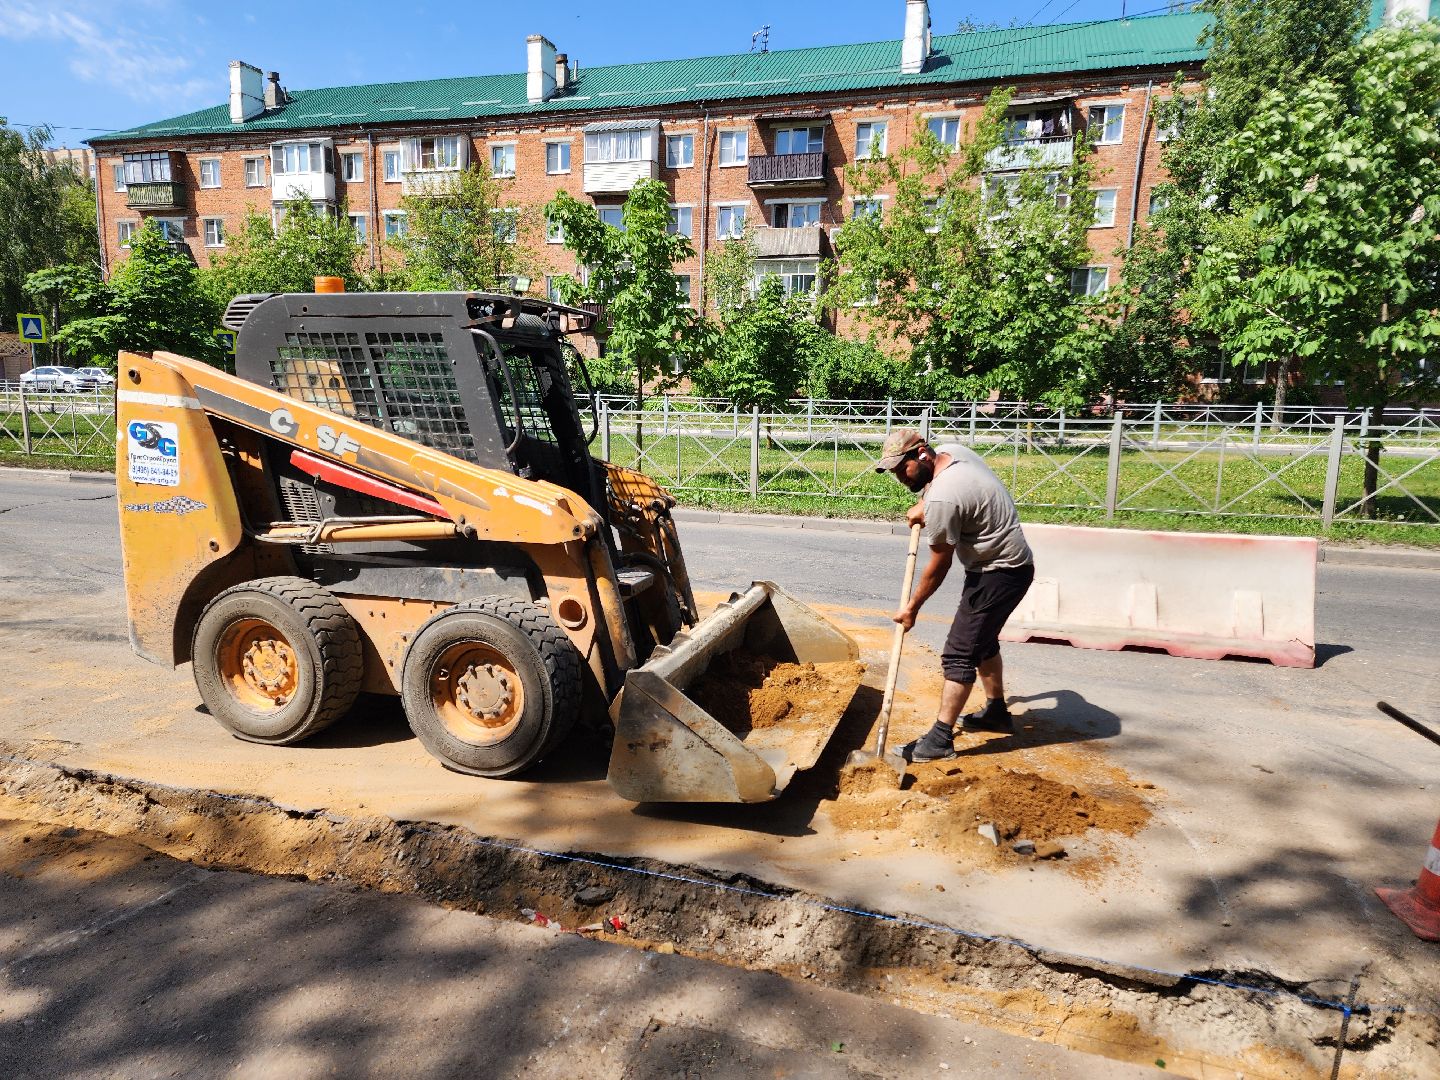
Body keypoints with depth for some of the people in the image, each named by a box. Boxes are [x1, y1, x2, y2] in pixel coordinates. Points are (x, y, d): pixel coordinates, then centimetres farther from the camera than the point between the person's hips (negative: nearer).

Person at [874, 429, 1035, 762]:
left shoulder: (942, 499, -29)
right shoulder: (952, 450, -3)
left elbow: (939, 565, -18)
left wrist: (912, 607, -7)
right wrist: (922, 505, 11)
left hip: (999, 574, -10)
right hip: (1011, 563, 11)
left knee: (959, 653, -8)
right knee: (983, 640, 24)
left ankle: (940, 739, -3)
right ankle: (997, 711, 40)